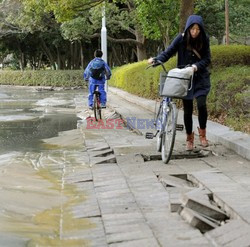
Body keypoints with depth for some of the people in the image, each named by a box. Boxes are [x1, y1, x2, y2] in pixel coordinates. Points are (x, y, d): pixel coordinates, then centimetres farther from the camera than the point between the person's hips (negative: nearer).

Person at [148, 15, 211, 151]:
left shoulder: (204, 40, -6)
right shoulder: (181, 38, -8)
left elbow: (207, 59, -5)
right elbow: (168, 52, -11)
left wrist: (196, 66, -24)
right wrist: (156, 60, -28)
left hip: (200, 78, 0)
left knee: (201, 104, -18)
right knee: (187, 109, 4)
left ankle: (202, 134, 4)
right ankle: (189, 139, 20)